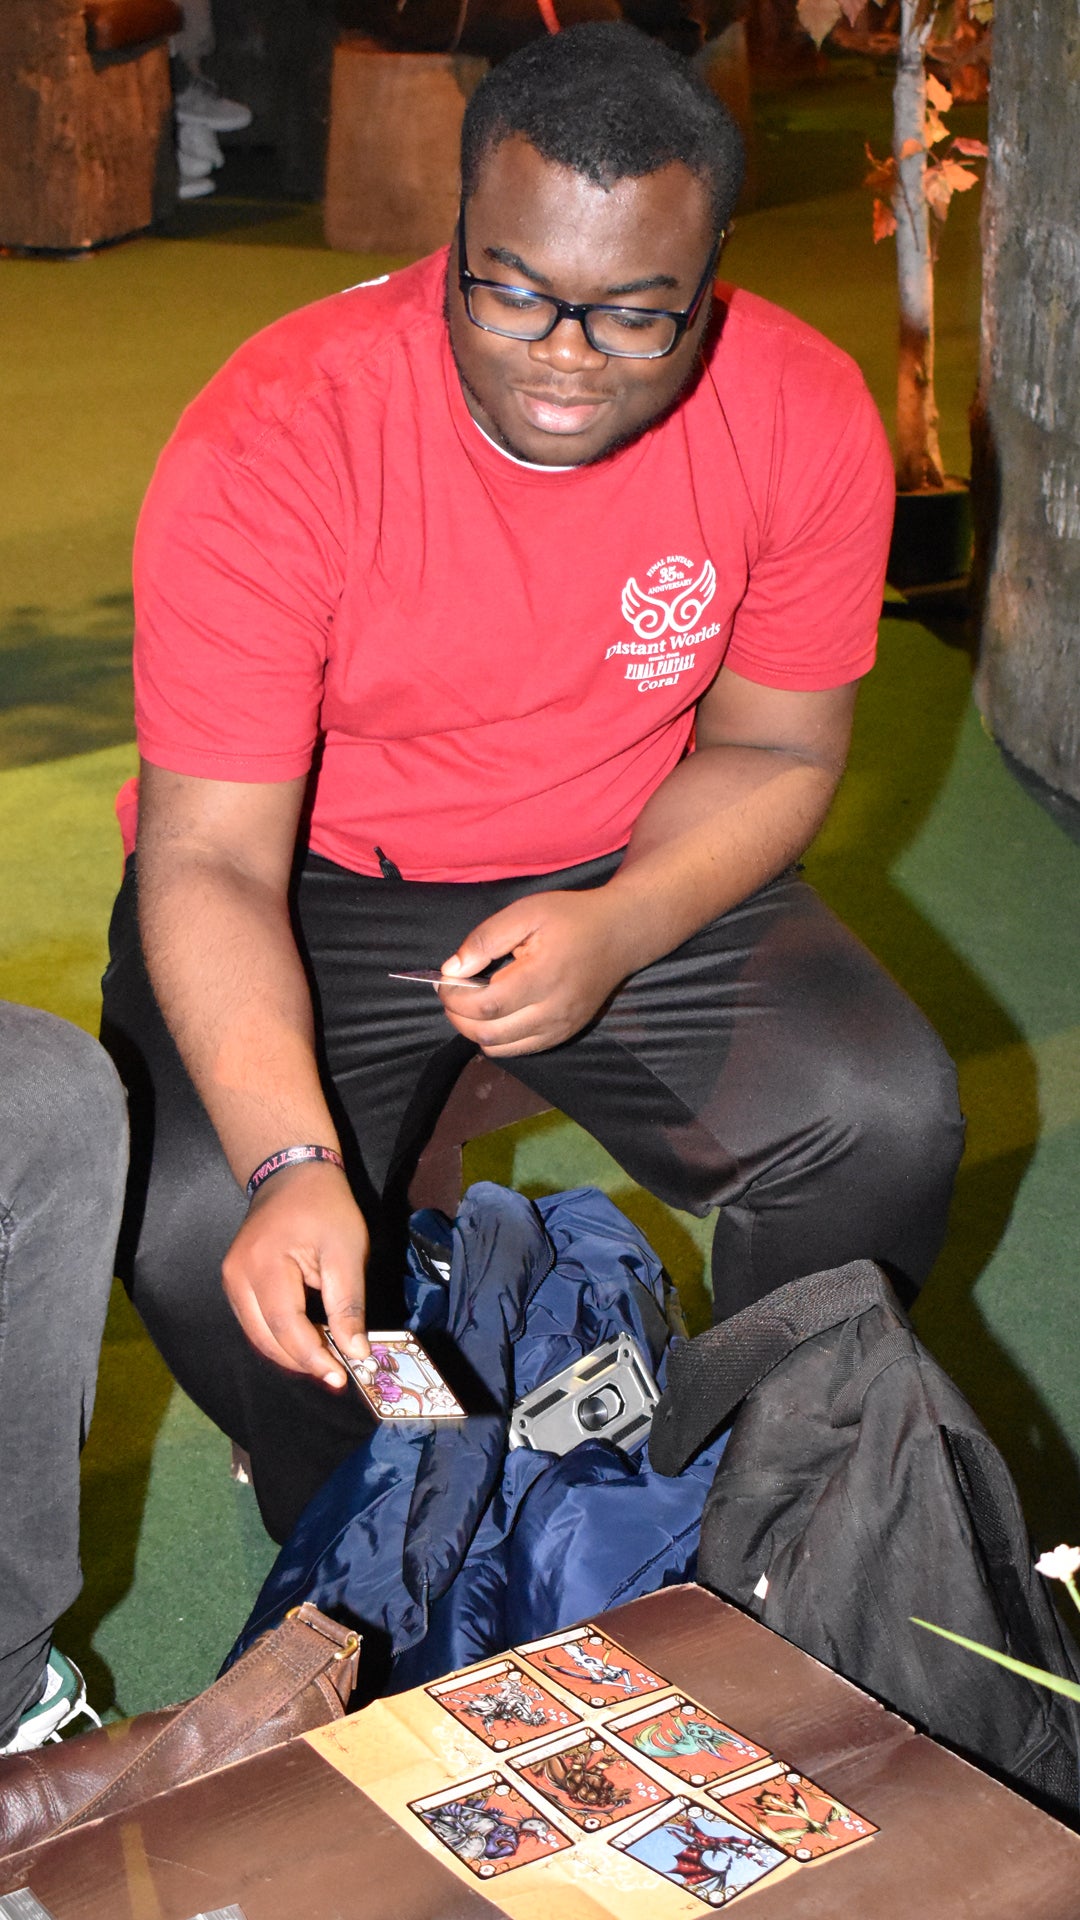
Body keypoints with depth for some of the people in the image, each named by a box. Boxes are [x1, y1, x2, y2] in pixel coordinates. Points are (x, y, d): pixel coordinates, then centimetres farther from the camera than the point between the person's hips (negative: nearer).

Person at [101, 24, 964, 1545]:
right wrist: (293, 1161, -41)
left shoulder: (806, 420, -15)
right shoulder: (275, 438, -25)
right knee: (199, 1235, -27)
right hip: (310, 884, -2)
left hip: (631, 871, 2)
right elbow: (209, 857, -24)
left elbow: (773, 750, -2)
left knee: (887, 1125, -22)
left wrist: (616, 929, -23)